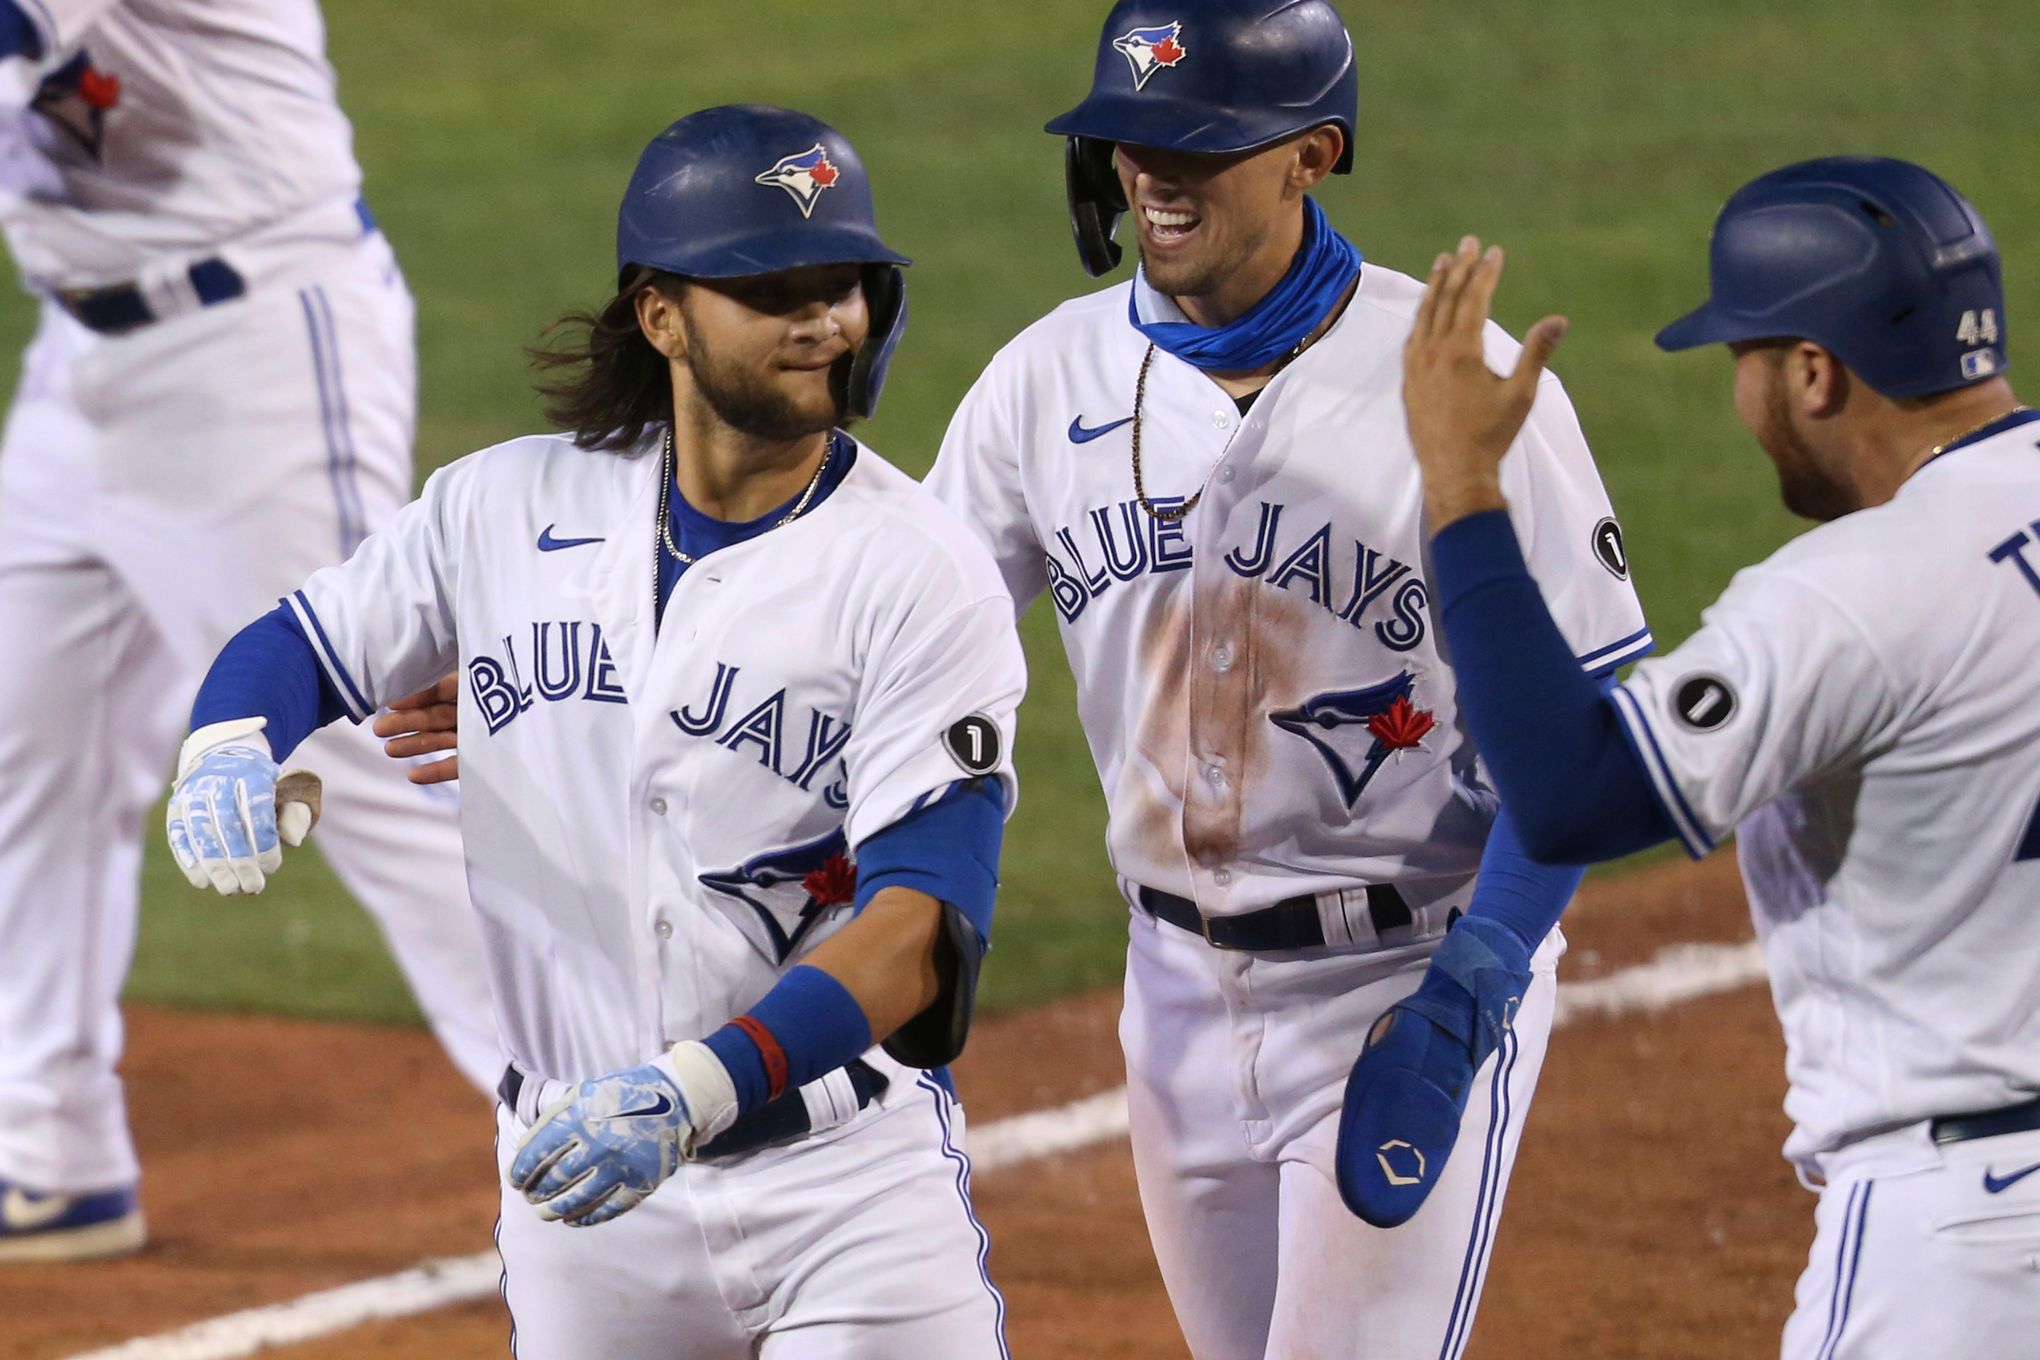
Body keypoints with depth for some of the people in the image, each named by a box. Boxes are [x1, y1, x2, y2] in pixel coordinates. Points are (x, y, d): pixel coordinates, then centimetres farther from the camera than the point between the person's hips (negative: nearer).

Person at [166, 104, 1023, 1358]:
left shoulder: (922, 573, -11)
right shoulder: (509, 505, 3)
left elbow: (920, 923, -18)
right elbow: (306, 641, 15)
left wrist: (698, 1092, -32)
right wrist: (230, 749, -10)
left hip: (847, 1187, -3)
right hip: (581, 1174, 3)